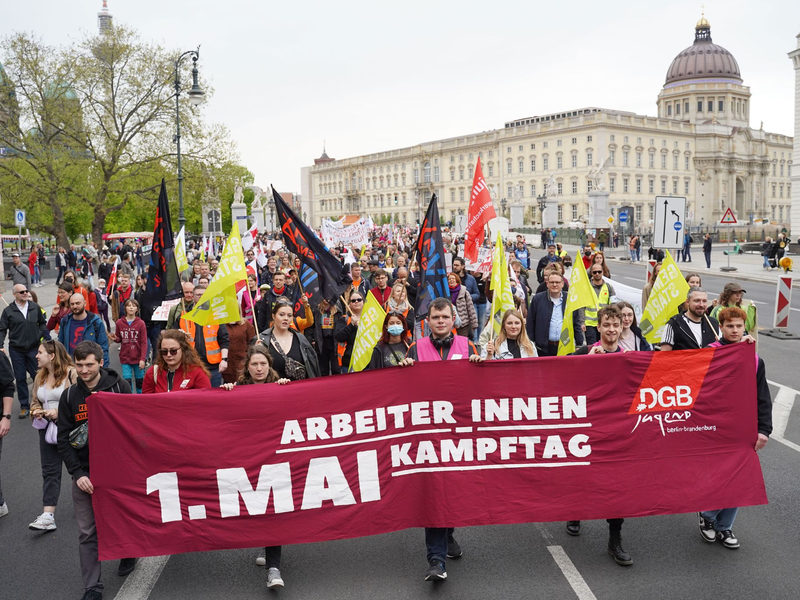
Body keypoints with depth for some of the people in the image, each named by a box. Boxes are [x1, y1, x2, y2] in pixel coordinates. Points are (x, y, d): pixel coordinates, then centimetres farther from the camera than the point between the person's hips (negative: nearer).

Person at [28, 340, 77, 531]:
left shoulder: (71, 373, -14)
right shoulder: (40, 376, 10)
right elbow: (34, 400, 20)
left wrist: (59, 412, -23)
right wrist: (36, 411, -1)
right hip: (48, 428, 6)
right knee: (50, 472, 2)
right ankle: (48, 516, -1)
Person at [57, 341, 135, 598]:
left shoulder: (119, 387, -6)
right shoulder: (69, 396, 0)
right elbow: (64, 439, 1)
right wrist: (77, 473, -7)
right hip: (85, 472, 2)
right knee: (87, 532, 3)